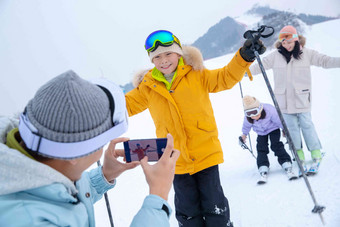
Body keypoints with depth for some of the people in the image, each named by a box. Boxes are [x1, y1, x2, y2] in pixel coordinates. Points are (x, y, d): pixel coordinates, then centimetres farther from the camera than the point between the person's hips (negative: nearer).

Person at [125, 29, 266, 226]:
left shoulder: (197, 76, -3)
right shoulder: (148, 87, 1)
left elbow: (226, 77, -5)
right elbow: (127, 105, 10)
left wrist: (245, 56, -20)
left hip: (206, 153, -2)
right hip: (177, 161, 2)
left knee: (214, 206, 8)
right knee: (188, 211, 13)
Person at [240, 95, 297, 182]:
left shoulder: (269, 111, -39)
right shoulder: (247, 118, -27)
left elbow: (279, 121, -21)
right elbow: (246, 126, -2)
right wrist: (244, 134, 16)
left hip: (273, 129, -3)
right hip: (261, 132, 3)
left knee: (277, 146, -16)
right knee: (261, 149, -11)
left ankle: (288, 168, -16)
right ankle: (263, 171, -12)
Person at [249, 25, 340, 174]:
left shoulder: (306, 53, 2)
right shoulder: (276, 55, 4)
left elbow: (325, 61, 3)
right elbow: (260, 66, 9)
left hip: (302, 97, -1)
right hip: (284, 99, 2)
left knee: (306, 124, -2)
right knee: (291, 127, 4)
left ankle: (316, 155, 10)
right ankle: (300, 157, 12)